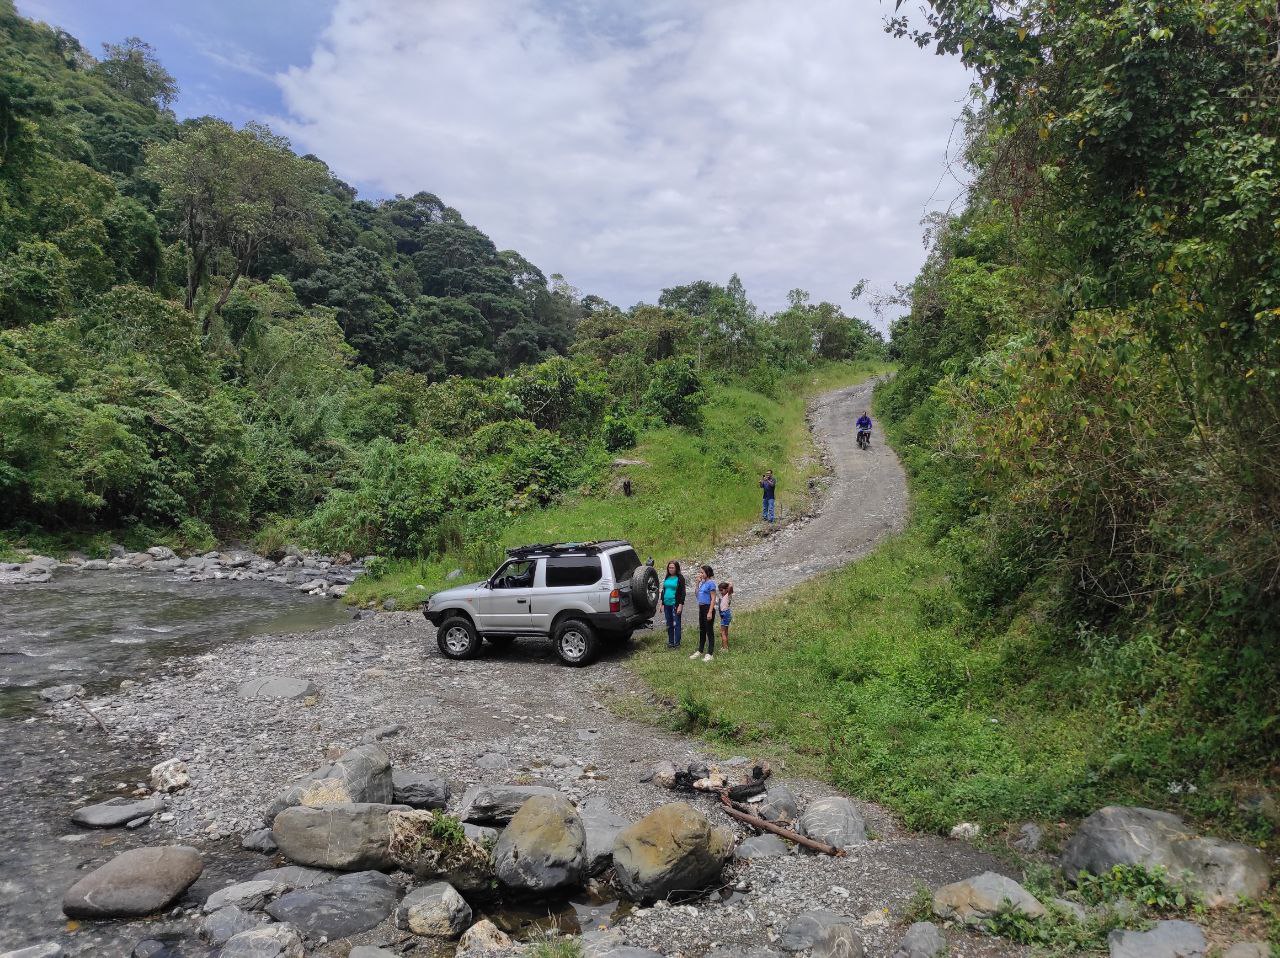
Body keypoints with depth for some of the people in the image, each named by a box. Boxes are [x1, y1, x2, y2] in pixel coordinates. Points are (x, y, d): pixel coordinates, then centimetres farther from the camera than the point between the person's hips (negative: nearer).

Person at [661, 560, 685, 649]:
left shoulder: (680, 578, -5)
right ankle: (670, 642, 19)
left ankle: (677, 643, 2)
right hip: (667, 605, 6)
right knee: (669, 625, 11)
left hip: (675, 604, -6)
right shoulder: (667, 578, 13)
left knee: (676, 624, -3)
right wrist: (662, 604, 16)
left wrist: (681, 605, -14)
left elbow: (682, 592, -8)